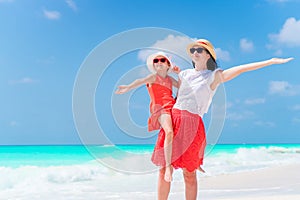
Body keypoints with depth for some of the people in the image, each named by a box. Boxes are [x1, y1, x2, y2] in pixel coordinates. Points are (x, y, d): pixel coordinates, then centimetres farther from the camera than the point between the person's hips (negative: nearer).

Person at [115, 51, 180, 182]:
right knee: (169, 132, -33)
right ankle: (168, 166, -28)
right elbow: (141, 81, -14)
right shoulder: (153, 77, 6)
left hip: (173, 107, 7)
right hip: (160, 108, -7)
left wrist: (180, 74, 17)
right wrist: (128, 87, -33)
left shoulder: (170, 79, 23)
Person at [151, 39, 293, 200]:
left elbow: (241, 69, -1)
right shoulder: (184, 74, 17)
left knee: (189, 173, 0)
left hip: (193, 124, -3)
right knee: (164, 169, 2)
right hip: (173, 119, 4)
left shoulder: (214, 76, 4)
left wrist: (272, 61, -5)